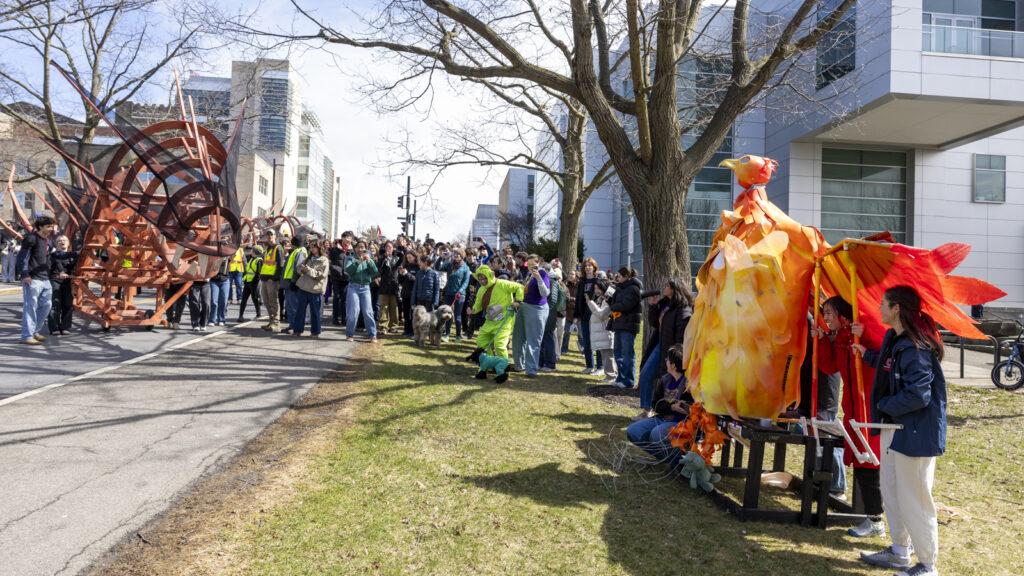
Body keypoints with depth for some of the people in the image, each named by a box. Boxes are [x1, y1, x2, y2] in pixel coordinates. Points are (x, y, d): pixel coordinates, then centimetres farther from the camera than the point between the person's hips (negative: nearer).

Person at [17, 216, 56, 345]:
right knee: (30, 306, -6)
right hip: (32, 279, -9)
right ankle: (27, 336, -3)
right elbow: (22, 257, -12)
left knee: (46, 305, 12)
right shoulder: (31, 238, -8)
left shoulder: (47, 241, 18)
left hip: (45, 279, 9)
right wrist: (24, 274, -18)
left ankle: (34, 331, 25)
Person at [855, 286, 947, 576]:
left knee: (914, 499, 1)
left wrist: (884, 405, -14)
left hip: (915, 432, -10)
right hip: (893, 427, 10)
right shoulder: (893, 338, 7)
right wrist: (868, 354, 18)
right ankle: (899, 552, 35)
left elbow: (918, 395, -26)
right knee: (891, 490, 20)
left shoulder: (915, 348, -23)